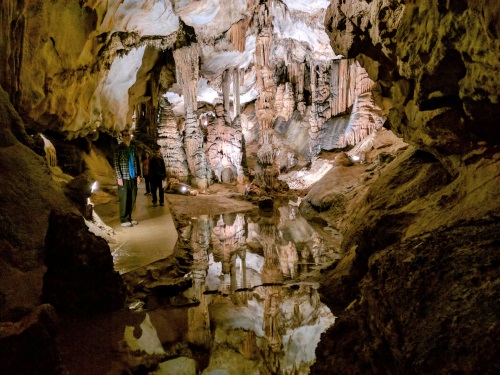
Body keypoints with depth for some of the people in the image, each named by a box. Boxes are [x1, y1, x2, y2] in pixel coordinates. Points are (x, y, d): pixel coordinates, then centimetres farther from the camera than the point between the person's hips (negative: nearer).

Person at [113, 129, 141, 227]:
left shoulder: (134, 148, 11)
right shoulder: (119, 148, -4)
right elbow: (116, 164, -7)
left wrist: (138, 175, 10)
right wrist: (119, 177, -12)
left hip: (133, 177, 5)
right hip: (124, 178, -5)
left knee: (132, 199, 7)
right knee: (124, 199, -2)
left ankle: (129, 218, 18)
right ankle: (124, 220, 5)